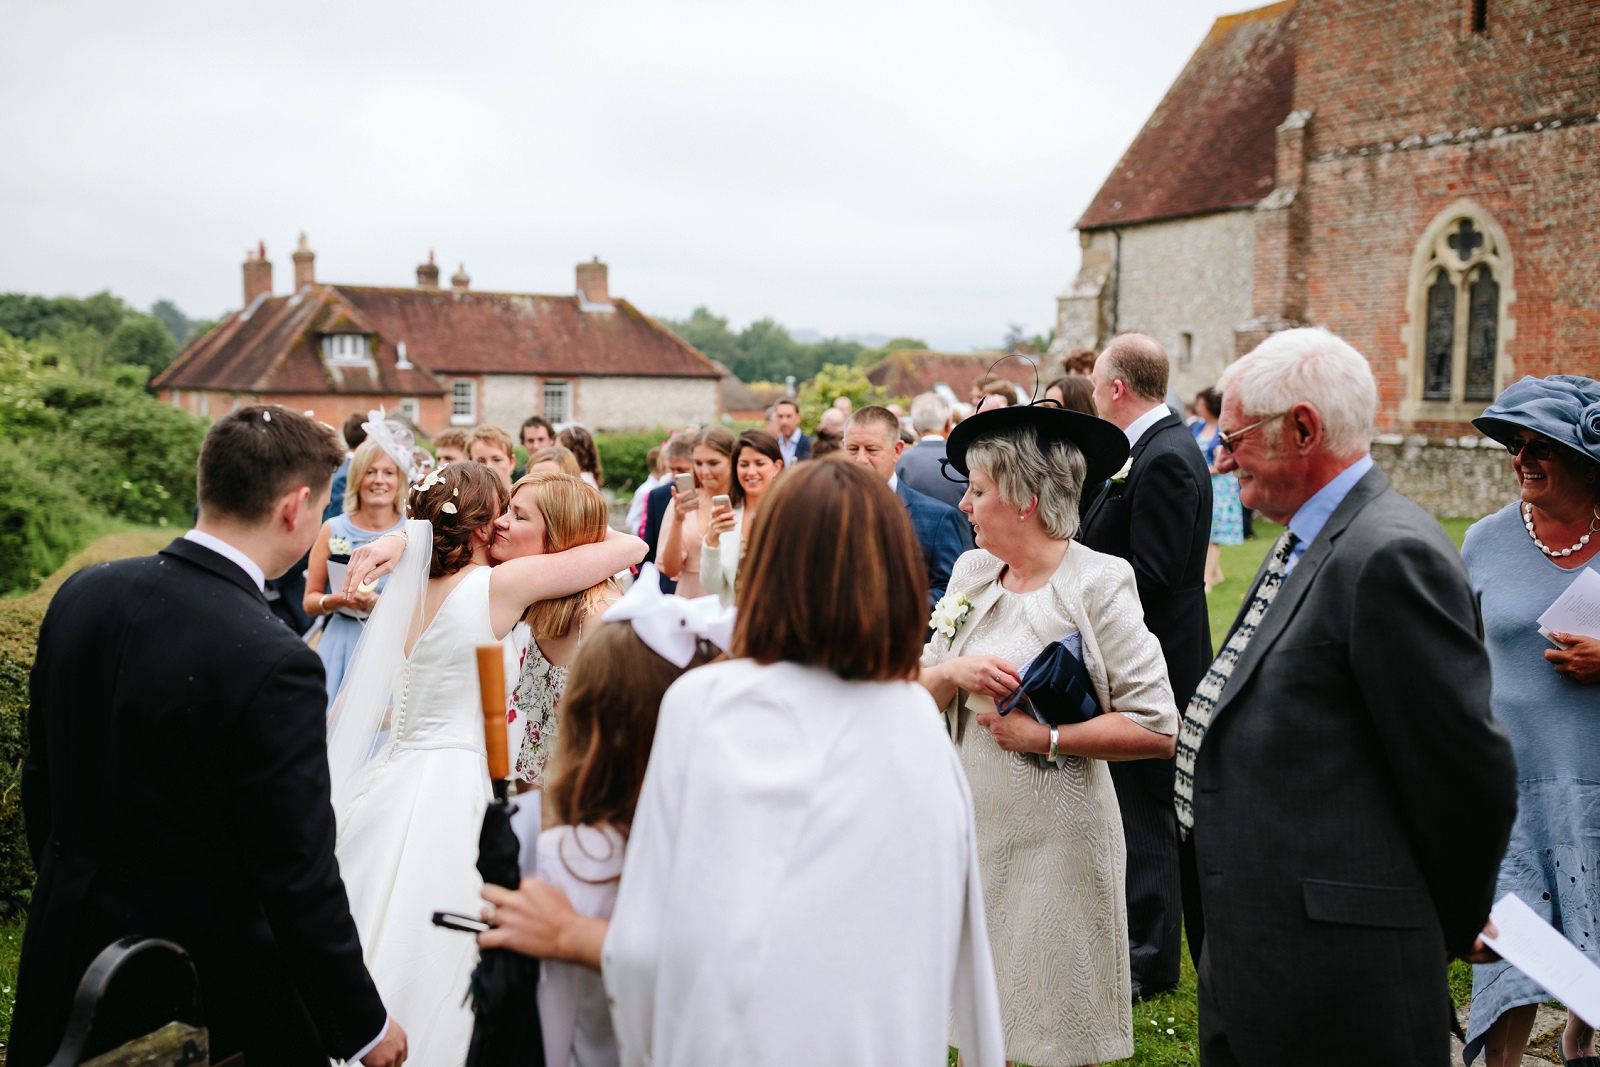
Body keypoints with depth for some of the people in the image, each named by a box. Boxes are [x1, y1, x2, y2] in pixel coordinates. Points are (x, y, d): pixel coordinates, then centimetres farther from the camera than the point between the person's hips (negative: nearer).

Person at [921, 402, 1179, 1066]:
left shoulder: (1097, 584, -12)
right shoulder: (971, 573, 7)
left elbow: (1157, 730, -16)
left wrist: (1043, 737, -17)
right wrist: (953, 673, -13)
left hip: (1052, 843, -5)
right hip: (969, 829, 6)